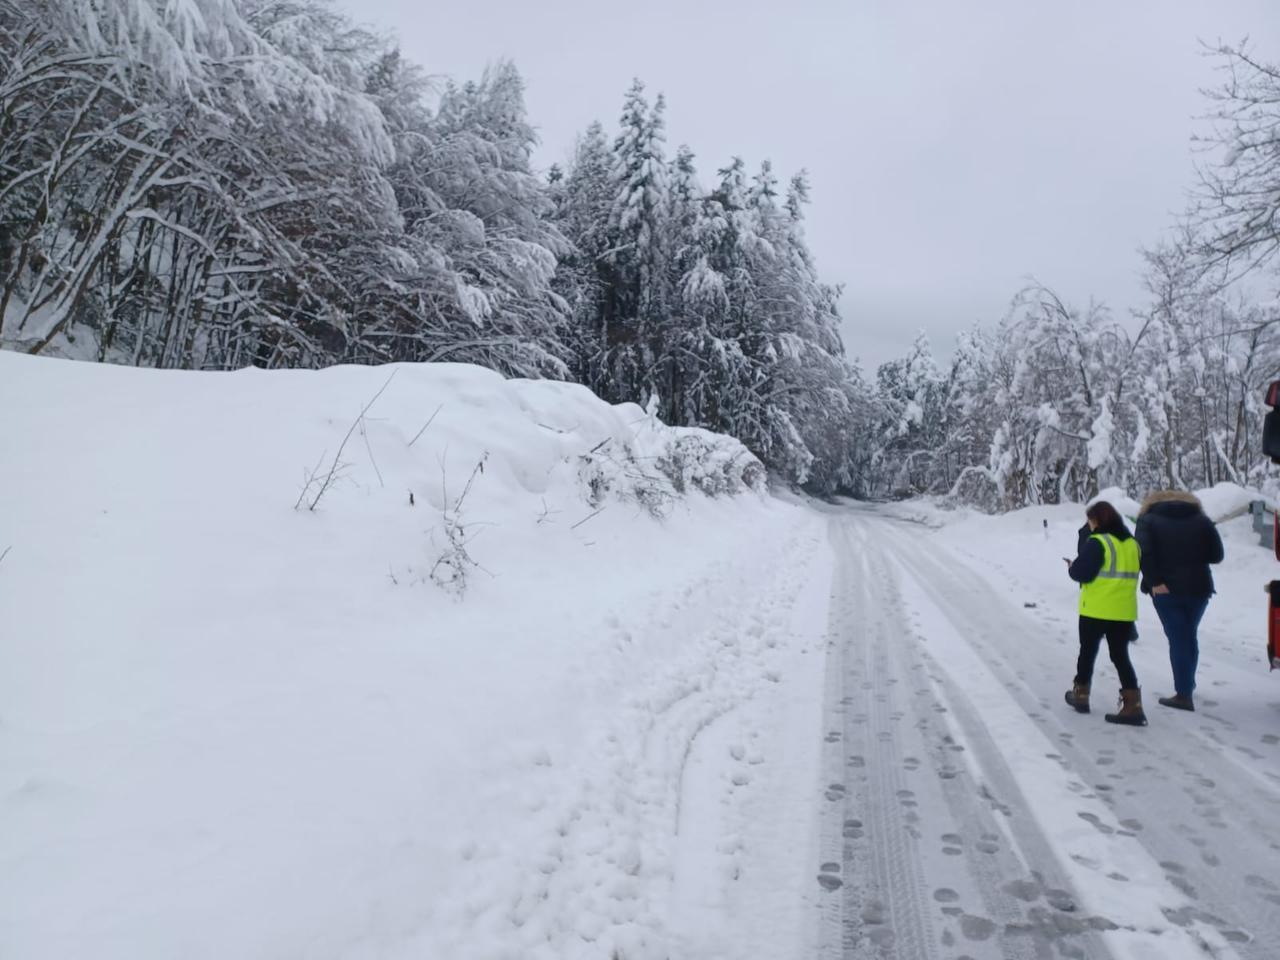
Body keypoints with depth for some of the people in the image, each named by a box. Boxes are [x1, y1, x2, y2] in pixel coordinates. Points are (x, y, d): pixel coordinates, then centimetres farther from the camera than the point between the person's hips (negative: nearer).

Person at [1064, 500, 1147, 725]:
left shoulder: (1097, 542, -15)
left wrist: (1071, 568, 3)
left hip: (1096, 610, -6)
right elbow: (1128, 574, 17)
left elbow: (1082, 572, -17)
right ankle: (1132, 706, 0)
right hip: (1124, 611, 6)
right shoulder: (1132, 543, 10)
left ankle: (1081, 695, 25)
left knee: (1087, 652, 12)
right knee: (1121, 656, 8)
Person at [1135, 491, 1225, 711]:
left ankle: (1184, 694, -2)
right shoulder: (1202, 520, 9)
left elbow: (1143, 552, -16)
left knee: (1178, 639, 1)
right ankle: (1188, 684, 31)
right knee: (1189, 636, 20)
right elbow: (1216, 555, 7)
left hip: (1166, 589, -3)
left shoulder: (1148, 520, 0)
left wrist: (1154, 581, -16)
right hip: (1198, 587, 3)